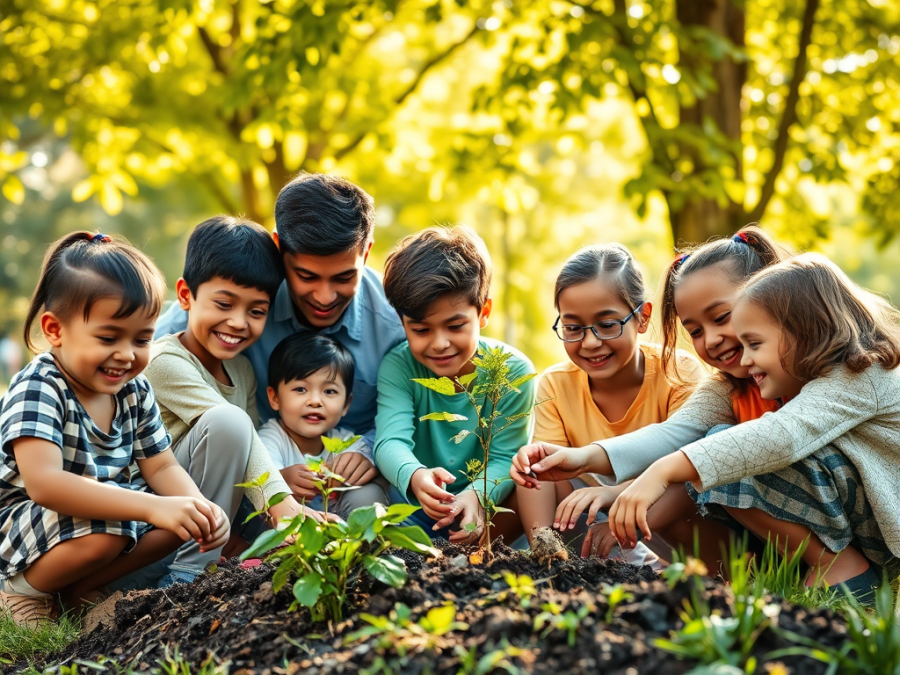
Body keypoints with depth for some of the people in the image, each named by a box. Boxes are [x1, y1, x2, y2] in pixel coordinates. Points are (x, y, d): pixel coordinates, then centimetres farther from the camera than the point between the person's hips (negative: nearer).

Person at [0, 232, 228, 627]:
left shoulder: (134, 391, -1)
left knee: (181, 519, -10)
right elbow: (43, 483, -37)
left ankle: (77, 588, -6)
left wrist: (200, 508, -22)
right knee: (102, 529, -34)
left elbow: (162, 467, 2)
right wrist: (152, 507, -45)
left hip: (110, 512, 7)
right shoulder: (36, 391, -24)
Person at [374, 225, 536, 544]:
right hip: (417, 507, 0)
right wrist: (414, 477, -51)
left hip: (489, 505, 1)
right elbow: (391, 440, -26)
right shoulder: (398, 367, -12)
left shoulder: (513, 371, -14)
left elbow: (505, 457, -16)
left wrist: (477, 496, -40)